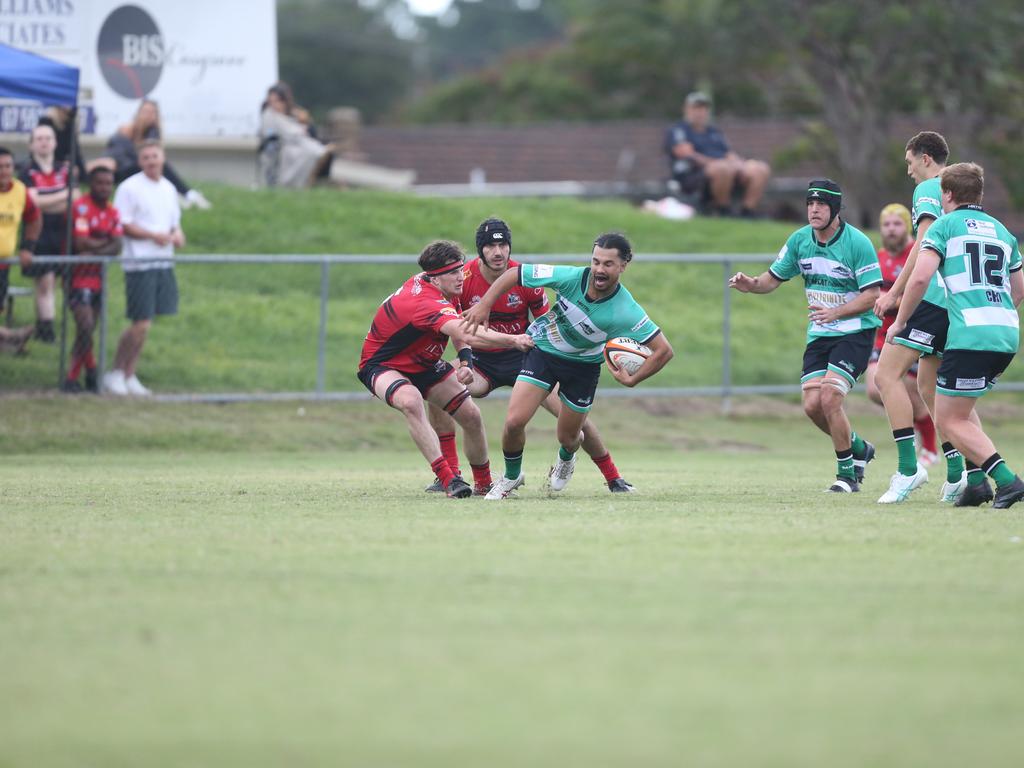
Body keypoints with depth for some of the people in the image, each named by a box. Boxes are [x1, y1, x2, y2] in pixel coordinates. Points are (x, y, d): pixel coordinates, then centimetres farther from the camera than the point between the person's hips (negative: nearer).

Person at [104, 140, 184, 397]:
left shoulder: (169, 189, 15)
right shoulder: (130, 188, -7)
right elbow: (122, 225, -11)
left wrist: (177, 234, 1)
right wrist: (154, 235, -17)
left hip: (163, 262, 7)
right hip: (139, 263, -7)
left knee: (144, 325, 7)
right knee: (141, 325, -9)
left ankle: (129, 376, 15)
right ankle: (116, 373, 5)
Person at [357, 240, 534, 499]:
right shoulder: (426, 302, -37)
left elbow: (460, 331, 9)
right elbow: (467, 335, -52)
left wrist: (465, 361, -9)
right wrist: (513, 340, -54)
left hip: (423, 363, 9)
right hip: (383, 365, -9)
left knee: (471, 415, 2)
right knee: (410, 401, -40)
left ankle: (484, 483, 21)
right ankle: (447, 479, -41)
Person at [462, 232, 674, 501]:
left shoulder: (626, 312, -30)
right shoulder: (570, 278, -27)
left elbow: (664, 350, -25)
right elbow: (514, 274, -15)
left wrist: (632, 380, -27)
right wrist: (484, 305, -19)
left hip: (584, 364, 0)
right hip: (543, 348, 0)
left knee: (567, 437, 10)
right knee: (514, 421, -13)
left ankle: (566, 458, 51)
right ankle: (511, 476, 17)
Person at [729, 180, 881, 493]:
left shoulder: (858, 243, -15)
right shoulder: (800, 240, 2)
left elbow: (872, 294, -15)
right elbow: (774, 278, 11)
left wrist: (835, 312, -29)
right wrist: (751, 284, -11)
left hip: (855, 331, -6)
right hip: (819, 335, 6)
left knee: (829, 397, -20)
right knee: (812, 405, -5)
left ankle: (847, 474, -4)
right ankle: (859, 449, 23)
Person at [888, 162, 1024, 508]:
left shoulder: (945, 225, 2)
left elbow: (920, 276, -10)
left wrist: (900, 321, 1)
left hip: (970, 336, -7)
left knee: (950, 420, 0)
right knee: (961, 407, 24)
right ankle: (977, 479, 10)